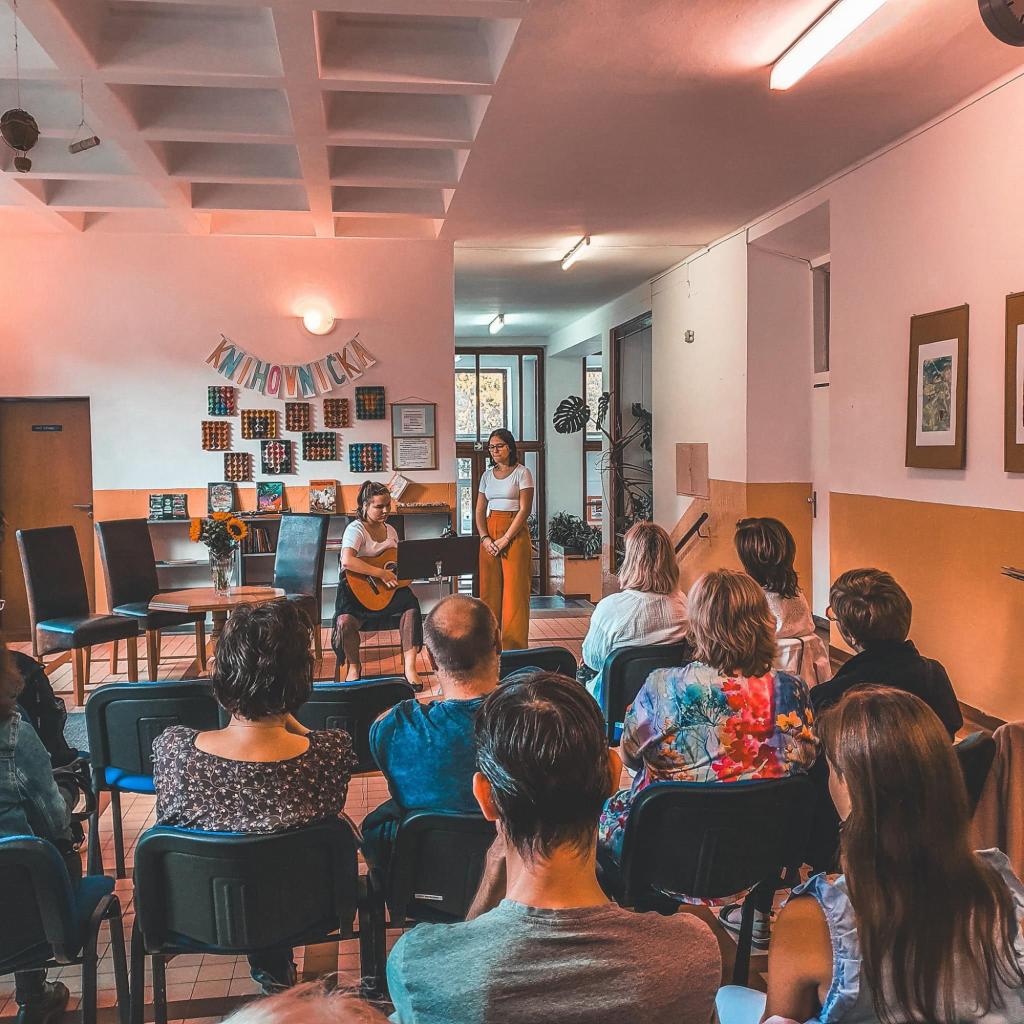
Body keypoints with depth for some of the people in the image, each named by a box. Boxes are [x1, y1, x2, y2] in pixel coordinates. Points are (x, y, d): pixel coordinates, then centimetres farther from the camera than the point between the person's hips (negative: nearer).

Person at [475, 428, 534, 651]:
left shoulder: (522, 472, -2)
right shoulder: (487, 475, 14)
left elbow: (525, 509, -9)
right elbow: (480, 510, 11)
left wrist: (506, 538, -14)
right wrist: (485, 538, -5)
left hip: (515, 533, -5)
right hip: (489, 534, 5)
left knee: (514, 589, -6)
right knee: (489, 588, 3)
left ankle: (515, 646, -1)